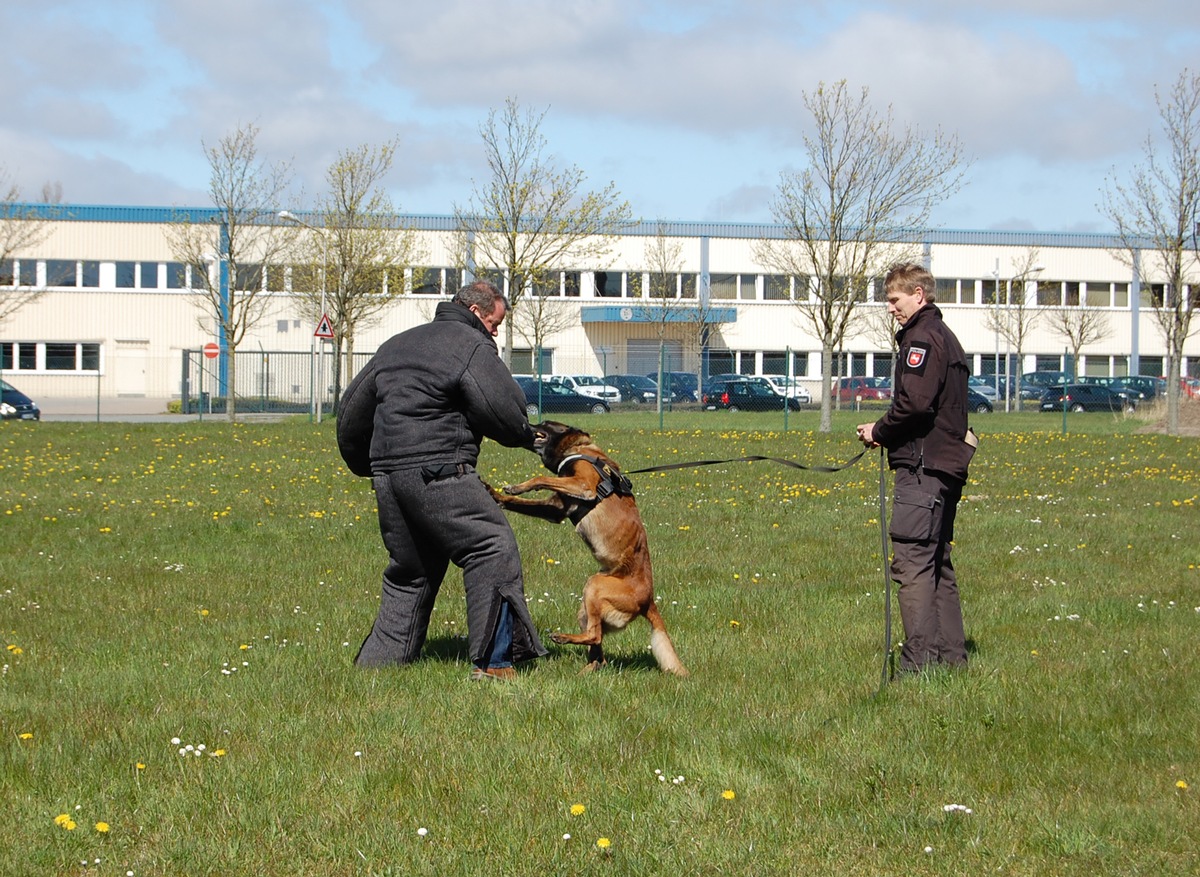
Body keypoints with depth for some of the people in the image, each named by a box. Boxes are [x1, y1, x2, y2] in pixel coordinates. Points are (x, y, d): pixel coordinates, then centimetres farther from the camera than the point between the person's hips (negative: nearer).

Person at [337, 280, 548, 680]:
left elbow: (353, 408, 28)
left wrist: (364, 464, 40)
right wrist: (528, 438, 11)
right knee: (493, 548, -7)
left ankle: (377, 662, 18)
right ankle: (492, 662, -13)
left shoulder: (397, 344, 24)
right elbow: (504, 411, -10)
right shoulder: (471, 346, -1)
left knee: (409, 572, 19)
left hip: (386, 473, 8)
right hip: (437, 472, -8)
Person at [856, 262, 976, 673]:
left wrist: (879, 431, -7)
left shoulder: (922, 338, -11)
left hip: (923, 467, -11)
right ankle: (952, 655, 18)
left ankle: (919, 661, -15)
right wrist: (887, 434, 10)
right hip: (948, 463, 11)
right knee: (937, 562, 15)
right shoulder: (944, 337, 22)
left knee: (911, 560, -12)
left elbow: (915, 403, -22)